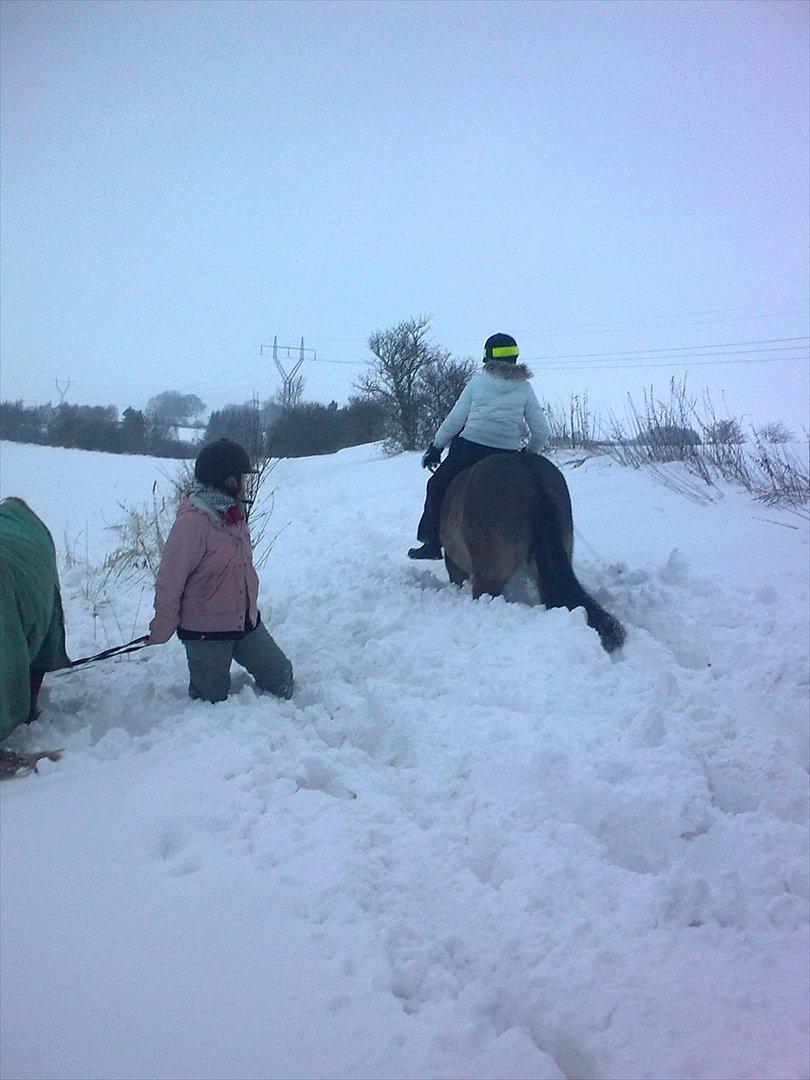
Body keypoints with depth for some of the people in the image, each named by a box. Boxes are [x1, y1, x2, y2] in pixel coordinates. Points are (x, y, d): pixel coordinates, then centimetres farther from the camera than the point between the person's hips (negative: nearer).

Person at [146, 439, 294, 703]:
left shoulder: (233, 514, 3)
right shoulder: (192, 522, -24)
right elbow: (169, 581, -19)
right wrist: (162, 630, -11)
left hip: (247, 621, 8)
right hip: (206, 632, -7)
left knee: (280, 675, 13)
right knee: (211, 699, 8)